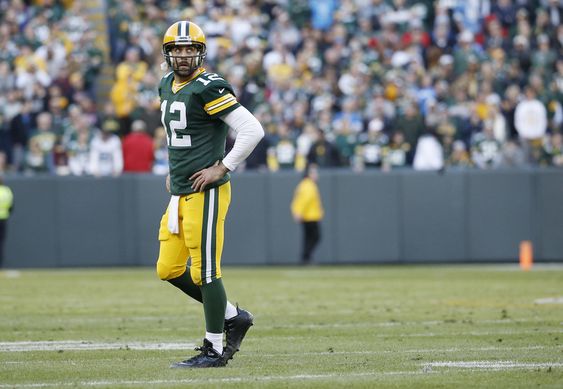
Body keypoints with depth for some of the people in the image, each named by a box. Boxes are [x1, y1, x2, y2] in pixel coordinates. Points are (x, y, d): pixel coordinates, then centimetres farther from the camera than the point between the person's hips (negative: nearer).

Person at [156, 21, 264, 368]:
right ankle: (233, 317, 24)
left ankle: (214, 350, 3)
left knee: (204, 271, -6)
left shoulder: (208, 88, -13)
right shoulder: (167, 87, 13)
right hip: (180, 194, 9)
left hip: (206, 194, -9)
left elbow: (253, 130, -19)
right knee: (170, 270, 11)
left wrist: (222, 168, -17)